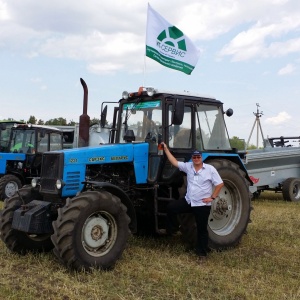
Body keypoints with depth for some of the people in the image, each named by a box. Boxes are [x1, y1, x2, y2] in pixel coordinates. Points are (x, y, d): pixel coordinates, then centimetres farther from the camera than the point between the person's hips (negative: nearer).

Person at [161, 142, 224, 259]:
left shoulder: (210, 169, -9)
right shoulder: (188, 166, 3)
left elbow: (220, 184, -7)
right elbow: (175, 162, 3)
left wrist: (212, 197, -12)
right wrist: (166, 149, 0)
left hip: (202, 204, -4)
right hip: (188, 201, 4)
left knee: (202, 229, 4)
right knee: (171, 207, -10)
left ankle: (202, 252, 18)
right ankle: (169, 229, 9)